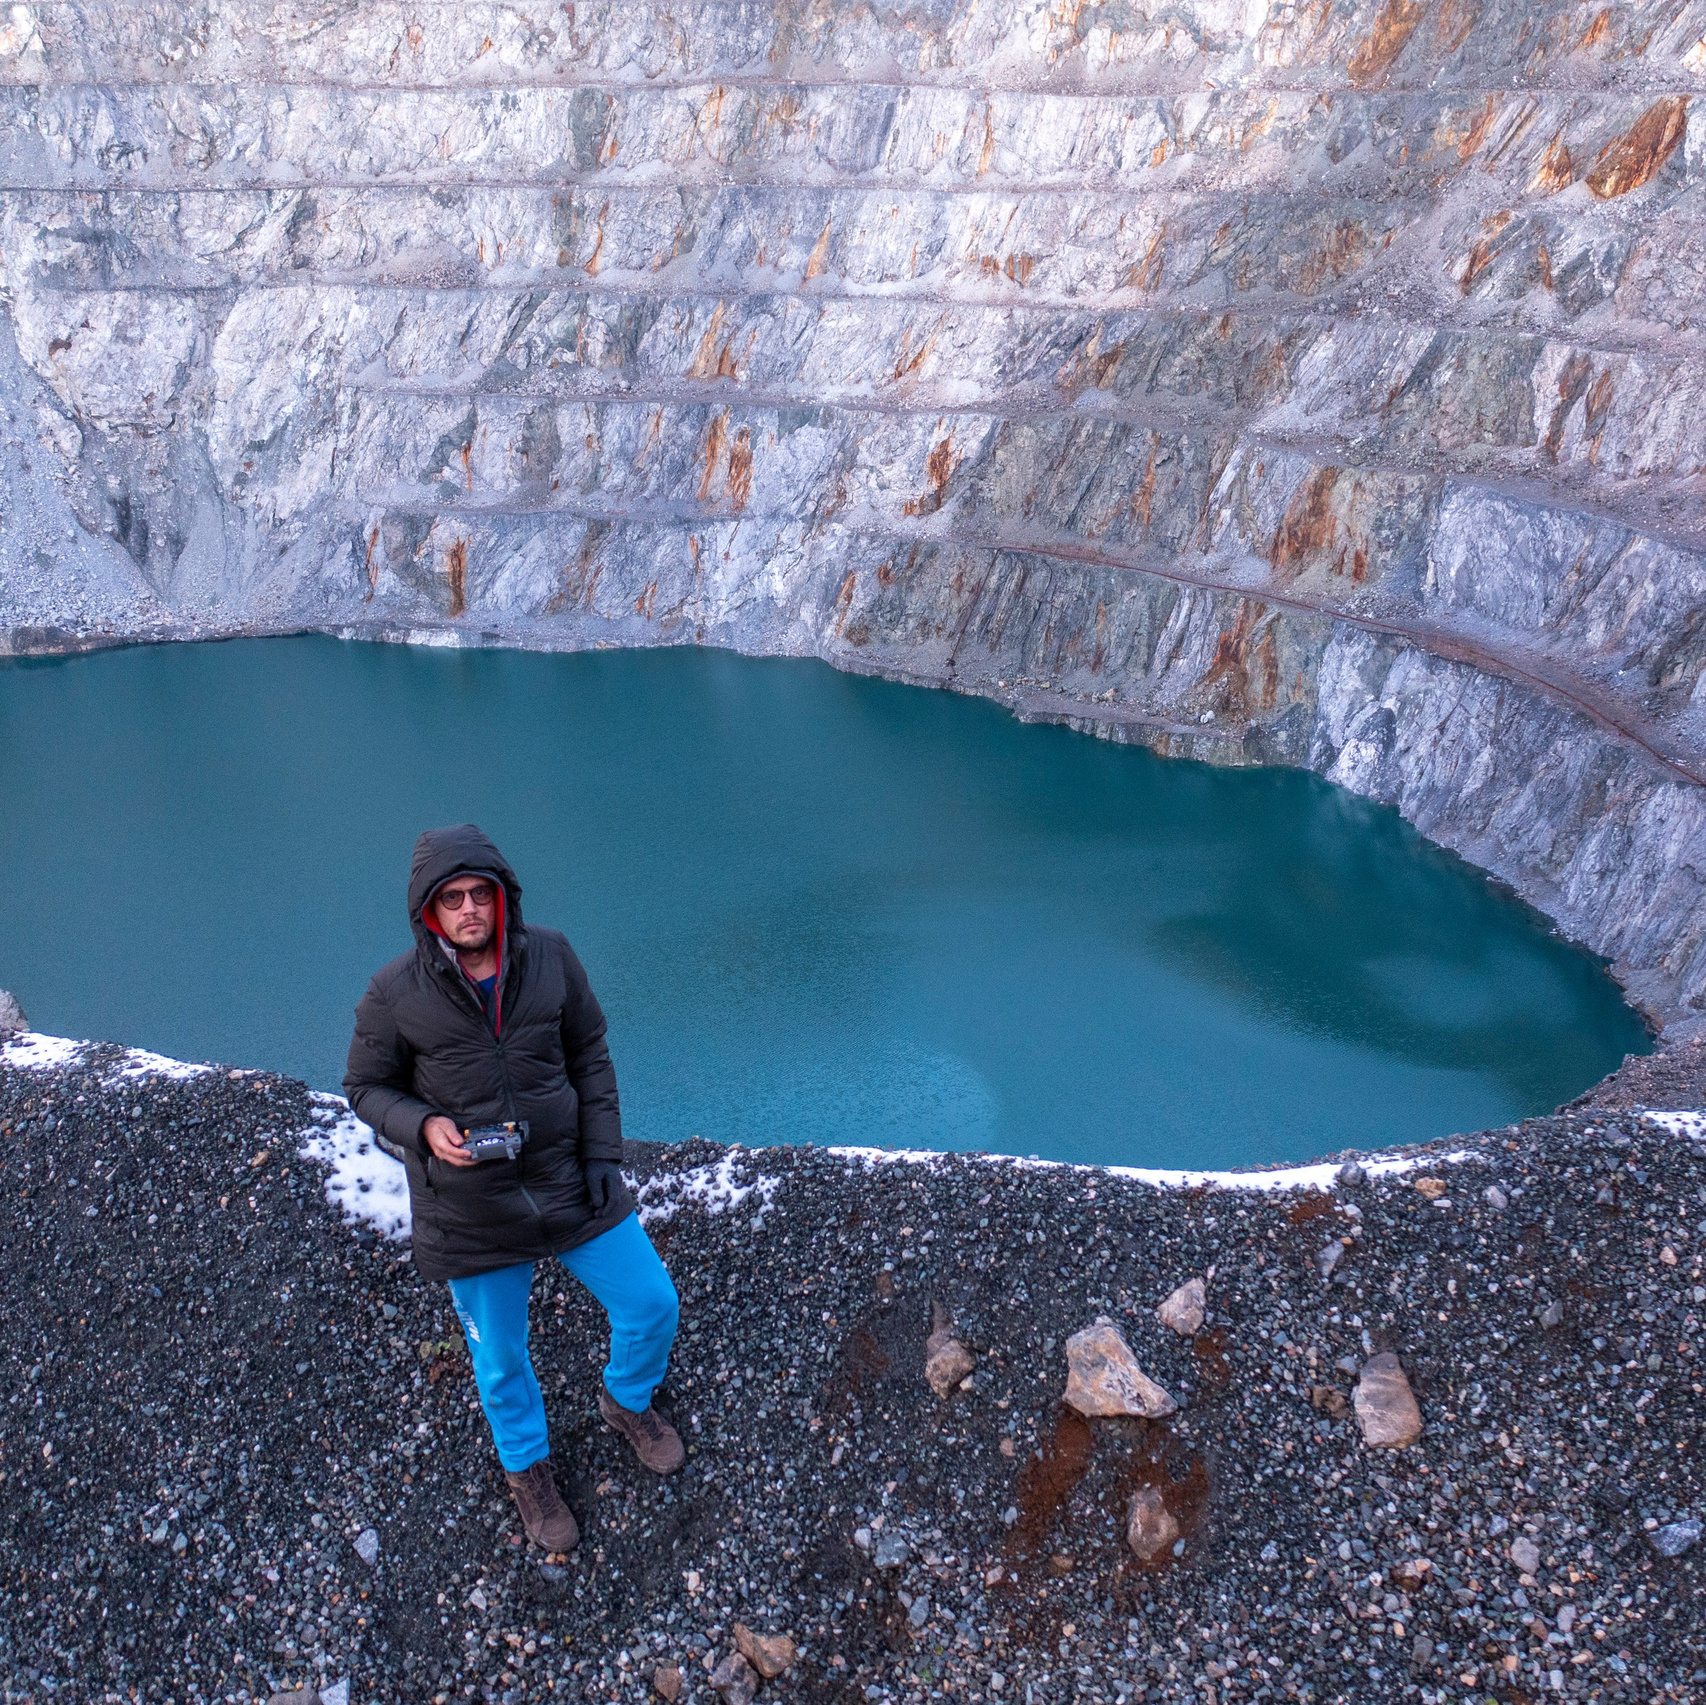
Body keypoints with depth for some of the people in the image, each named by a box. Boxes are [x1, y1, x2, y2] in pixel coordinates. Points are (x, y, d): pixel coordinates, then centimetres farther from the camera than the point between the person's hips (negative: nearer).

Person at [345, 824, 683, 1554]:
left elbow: (590, 1057, 2)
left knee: (652, 1305, 12)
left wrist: (602, 1155, -3)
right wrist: (424, 1126, -21)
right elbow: (367, 1088, -2)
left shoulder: (550, 957, -10)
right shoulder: (396, 993, -15)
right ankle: (526, 1467, 48)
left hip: (567, 1183, 2)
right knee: (500, 1362, 16)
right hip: (472, 1211, -2)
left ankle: (626, 1400, 47)